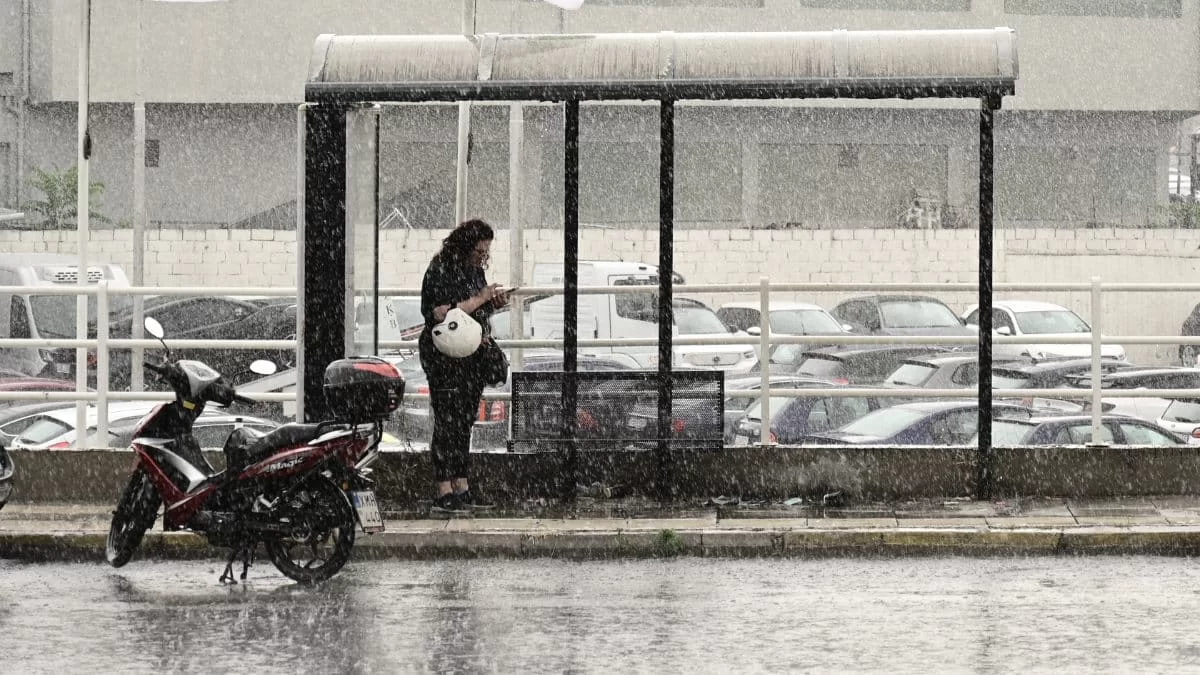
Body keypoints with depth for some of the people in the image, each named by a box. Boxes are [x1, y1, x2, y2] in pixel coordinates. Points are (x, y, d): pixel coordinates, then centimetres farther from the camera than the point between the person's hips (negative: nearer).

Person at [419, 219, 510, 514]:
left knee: (465, 421, 10)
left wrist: (494, 303, 4)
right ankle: (444, 493, -9)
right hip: (444, 355, -8)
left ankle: (461, 488, 14)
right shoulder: (440, 271, -13)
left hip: (472, 355, 8)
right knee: (447, 421, -9)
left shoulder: (475, 269, 13)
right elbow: (443, 313, -22)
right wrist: (481, 298, -19)